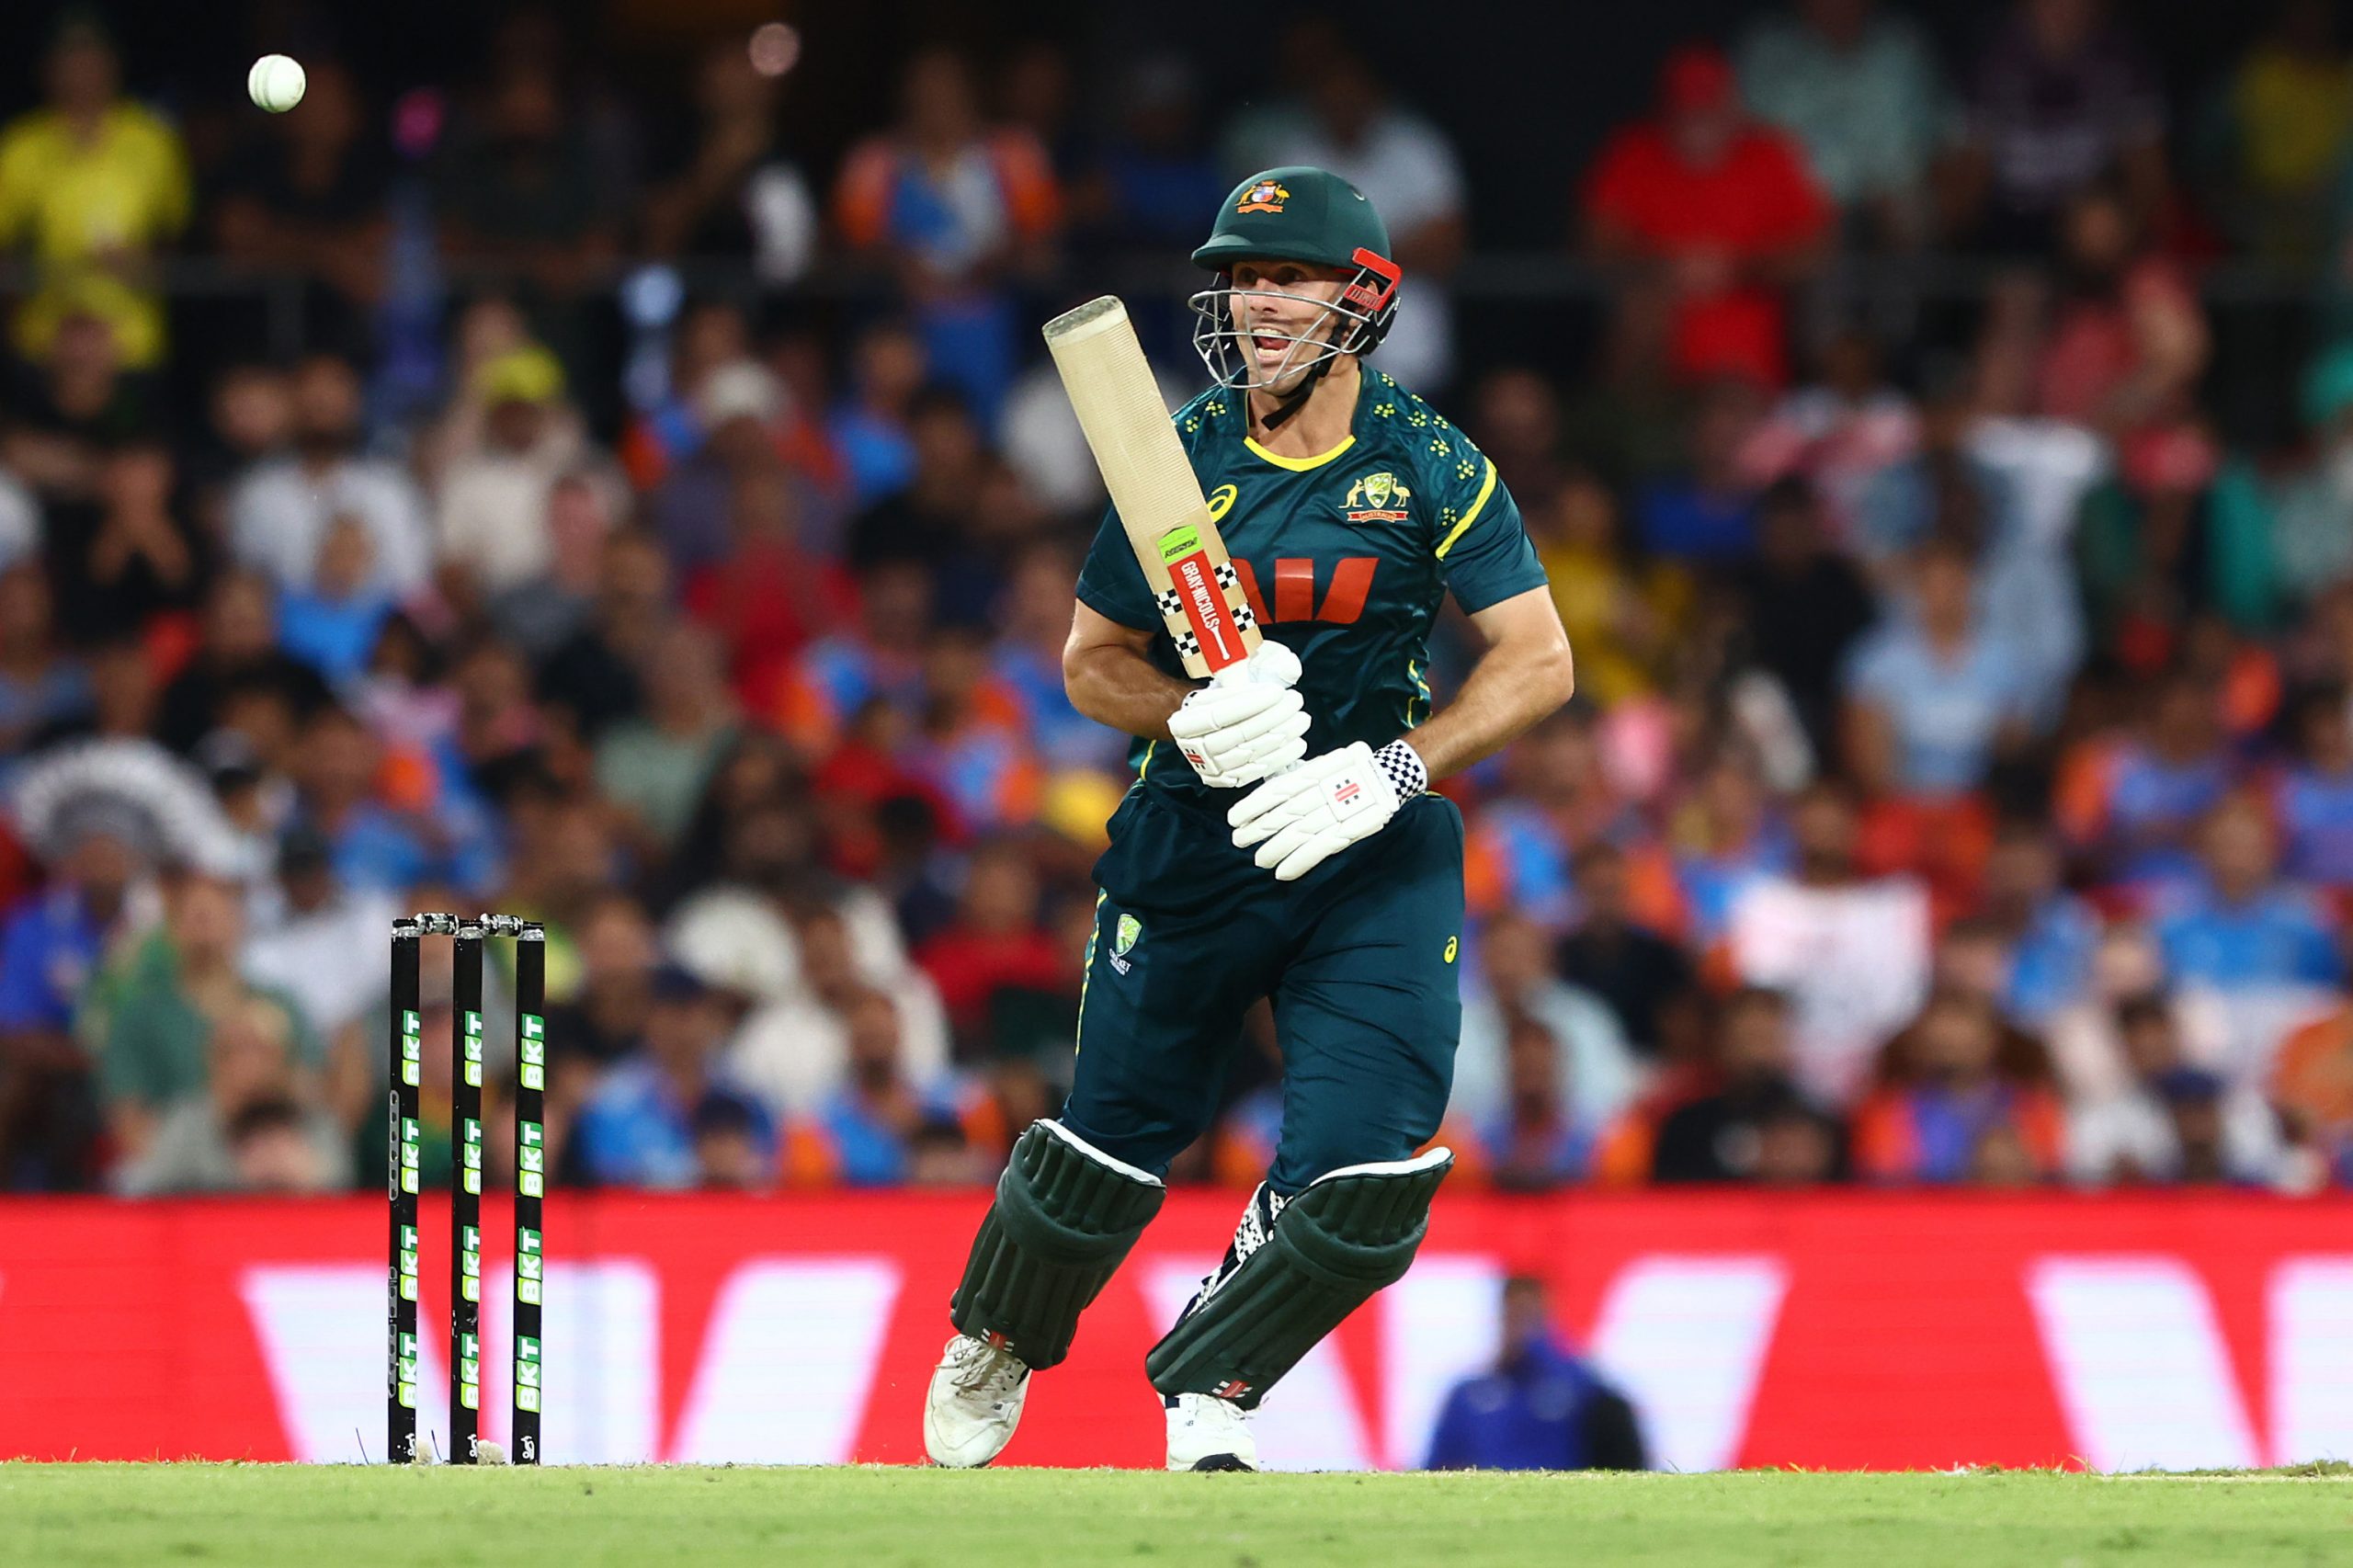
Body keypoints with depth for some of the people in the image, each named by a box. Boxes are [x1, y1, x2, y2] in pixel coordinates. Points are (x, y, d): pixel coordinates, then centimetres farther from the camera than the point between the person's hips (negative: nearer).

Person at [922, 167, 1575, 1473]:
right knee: (1111, 1146, 6)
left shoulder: (1432, 466, -6)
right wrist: (1196, 718, -17)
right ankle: (995, 1343, 38)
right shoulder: (1181, 456, -2)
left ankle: (1208, 1387, 11)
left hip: (1375, 847, -1)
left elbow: (1538, 661, -7)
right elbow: (1091, 663, 5)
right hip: (1193, 831, 1)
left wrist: (1389, 771, -19)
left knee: (1365, 1172, -15)